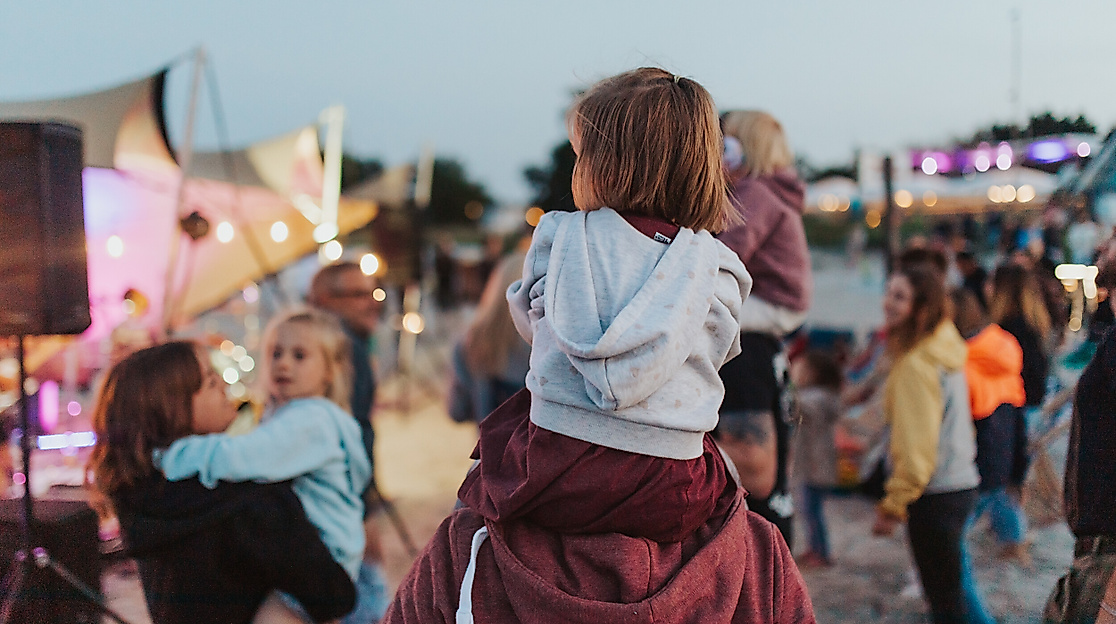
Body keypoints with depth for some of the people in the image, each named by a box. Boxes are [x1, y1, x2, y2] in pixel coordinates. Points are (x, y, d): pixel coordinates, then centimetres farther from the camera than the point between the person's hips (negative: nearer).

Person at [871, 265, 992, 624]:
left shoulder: (916, 365, -19)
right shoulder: (946, 350, 9)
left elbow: (916, 446, -20)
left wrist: (892, 506, -13)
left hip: (934, 497, -9)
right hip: (960, 484, 9)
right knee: (958, 588, 21)